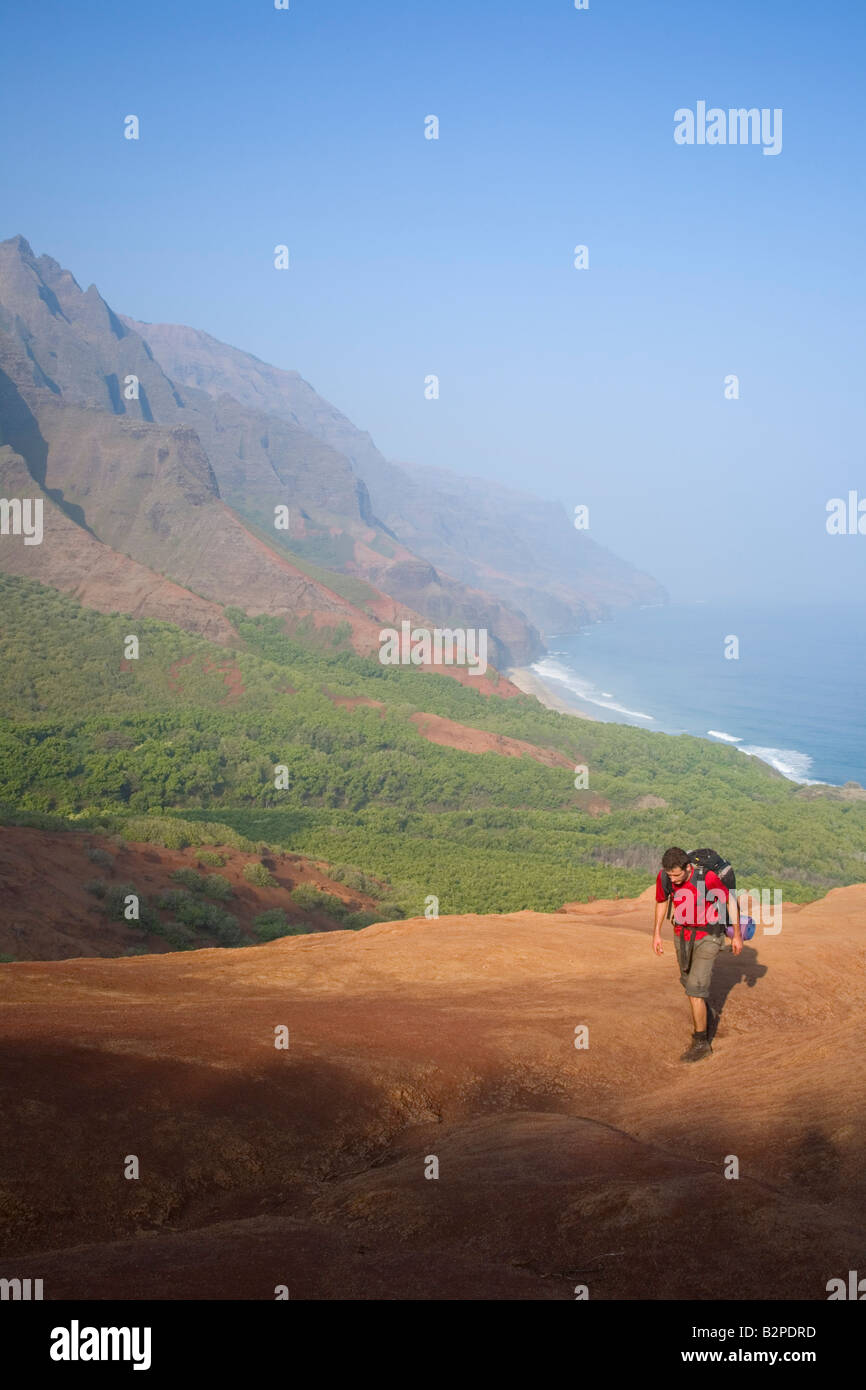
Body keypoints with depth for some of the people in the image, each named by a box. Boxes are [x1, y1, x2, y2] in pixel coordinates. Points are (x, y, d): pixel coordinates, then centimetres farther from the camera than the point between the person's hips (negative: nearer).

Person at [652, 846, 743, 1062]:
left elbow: (731, 900, -14)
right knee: (689, 982, 20)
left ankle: (701, 1043, 5)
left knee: (695, 989, -11)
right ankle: (709, 1016, 50)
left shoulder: (707, 878, -31)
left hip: (708, 936, -5)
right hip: (683, 934, 5)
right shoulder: (664, 878, -17)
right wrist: (656, 934, 8)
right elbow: (661, 901, 5)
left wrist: (737, 936, -5)